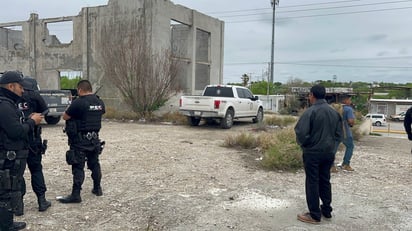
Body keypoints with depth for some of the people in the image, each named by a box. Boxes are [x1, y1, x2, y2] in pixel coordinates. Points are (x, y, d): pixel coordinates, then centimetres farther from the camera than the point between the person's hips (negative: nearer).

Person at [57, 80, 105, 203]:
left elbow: (65, 117, -9)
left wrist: (71, 106, 9)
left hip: (80, 140, -6)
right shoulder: (100, 102, 4)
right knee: (94, 163, 19)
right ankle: (97, 188, 29)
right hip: (94, 138, 6)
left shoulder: (78, 102, -17)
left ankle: (76, 195, -3)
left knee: (78, 167, -3)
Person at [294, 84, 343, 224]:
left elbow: (301, 133, -20)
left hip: (313, 153, -6)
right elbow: (339, 134, 7)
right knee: (325, 181, 18)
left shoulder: (310, 112, -17)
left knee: (312, 183, 3)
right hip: (329, 153, 6)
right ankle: (327, 210, 29)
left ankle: (314, 215, 10)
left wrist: (303, 144, 0)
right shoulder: (334, 112, 3)